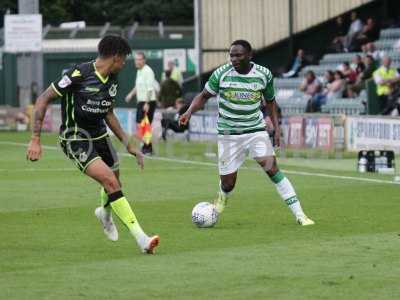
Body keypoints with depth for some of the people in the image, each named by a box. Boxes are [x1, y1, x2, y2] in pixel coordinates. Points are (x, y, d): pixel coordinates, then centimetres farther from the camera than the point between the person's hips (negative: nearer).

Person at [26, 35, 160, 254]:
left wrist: (128, 144, 15)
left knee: (114, 184, 17)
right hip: (75, 140, -8)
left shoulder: (112, 80, 4)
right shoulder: (79, 74, -20)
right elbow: (43, 100, -15)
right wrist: (35, 139, -19)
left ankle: (105, 214, 54)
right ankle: (141, 238, -24)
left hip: (99, 136, 8)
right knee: (110, 181, -23)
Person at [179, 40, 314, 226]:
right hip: (228, 134, 0)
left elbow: (270, 101, 11)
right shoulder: (221, 74, -10)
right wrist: (189, 112, -15)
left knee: (272, 168, -18)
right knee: (228, 183, 2)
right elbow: (204, 96, 3)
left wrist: (276, 128, 5)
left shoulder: (264, 74, -5)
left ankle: (299, 214, -15)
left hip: (256, 130, 0)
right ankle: (221, 200, 41)